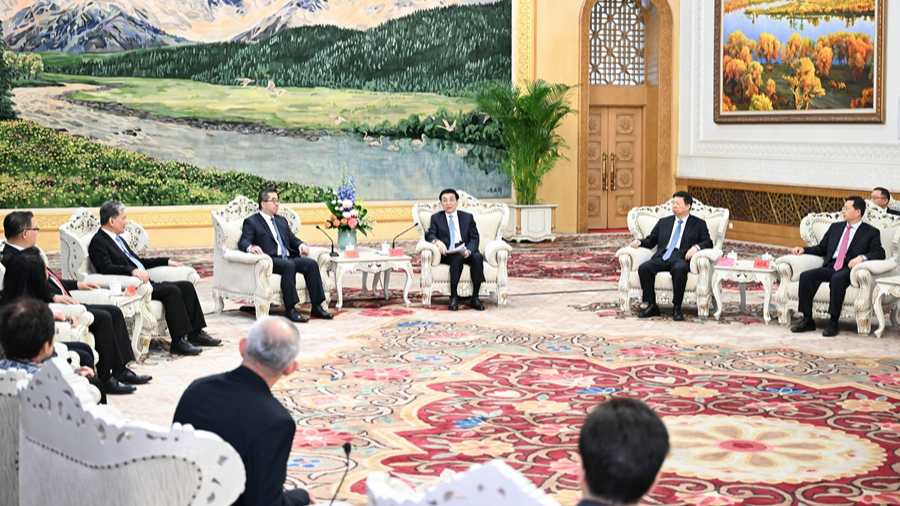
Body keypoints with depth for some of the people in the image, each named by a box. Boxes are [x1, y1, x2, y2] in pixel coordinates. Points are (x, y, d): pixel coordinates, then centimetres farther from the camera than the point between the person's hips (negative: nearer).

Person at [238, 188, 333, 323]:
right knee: (289, 265, -36)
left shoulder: (282, 220, 29)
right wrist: (251, 247, -29)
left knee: (311, 263, -19)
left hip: (288, 257, 7)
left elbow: (292, 239, 27)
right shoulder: (251, 222, 8)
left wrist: (301, 245, 3)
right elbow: (243, 242, -5)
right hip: (270, 260, -7)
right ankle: (290, 309, -37)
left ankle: (316, 307, -20)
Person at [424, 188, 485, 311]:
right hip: (446, 254, -2)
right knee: (458, 257, -36)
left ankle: (475, 298, -28)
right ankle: (453, 297, -33)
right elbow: (429, 235, 0)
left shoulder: (468, 217, 17)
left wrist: (468, 251, -16)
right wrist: (437, 241, -25)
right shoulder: (436, 218, 16)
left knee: (477, 257, -32)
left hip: (465, 252, 2)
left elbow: (474, 238, 6)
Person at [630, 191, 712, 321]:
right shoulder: (664, 222, 27)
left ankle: (677, 308, -28)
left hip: (681, 258, -4)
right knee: (644, 268, -27)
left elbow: (708, 242, 6)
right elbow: (651, 240, 24)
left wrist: (696, 247, -16)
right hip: (662, 257, 4)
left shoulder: (698, 224, 16)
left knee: (679, 269, -40)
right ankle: (652, 306, -18)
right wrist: (639, 242, 2)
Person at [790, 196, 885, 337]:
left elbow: (879, 253, -5)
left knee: (837, 278, -39)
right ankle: (807, 320, -18)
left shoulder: (871, 233, 8)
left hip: (849, 269, -5)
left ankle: (833, 322, -33)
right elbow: (821, 248, 27)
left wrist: (862, 257, -24)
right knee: (806, 276, -22)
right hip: (830, 266, 5)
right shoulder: (835, 227, 24)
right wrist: (803, 249, 10)